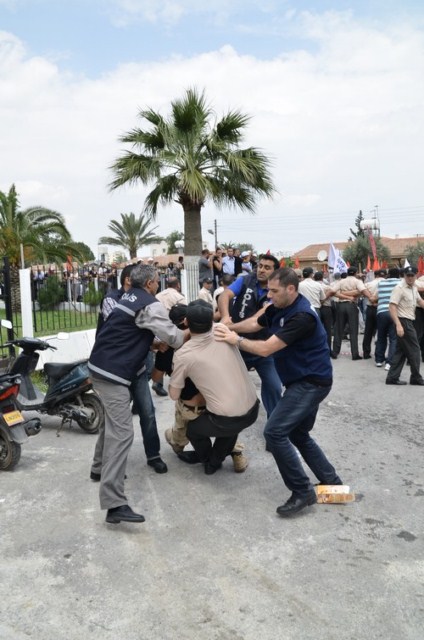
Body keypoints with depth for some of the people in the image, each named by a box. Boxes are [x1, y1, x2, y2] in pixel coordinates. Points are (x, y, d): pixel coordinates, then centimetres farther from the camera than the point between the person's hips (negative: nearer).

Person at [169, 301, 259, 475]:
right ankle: (215, 461, 45)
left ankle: (208, 460, 44)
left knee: (193, 428, 26)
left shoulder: (182, 355, -10)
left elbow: (174, 395, 2)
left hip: (227, 419, -4)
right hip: (252, 409, 5)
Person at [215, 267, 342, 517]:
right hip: (305, 381, 10)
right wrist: (229, 327, -2)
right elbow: (254, 323, 13)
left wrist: (235, 339, -15)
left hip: (312, 383, -10)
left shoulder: (302, 316, -27)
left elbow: (266, 348, -27)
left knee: (275, 432, -16)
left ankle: (302, 492, -5)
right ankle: (331, 481, 29)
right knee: (298, 434, 18)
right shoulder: (280, 307, 4)